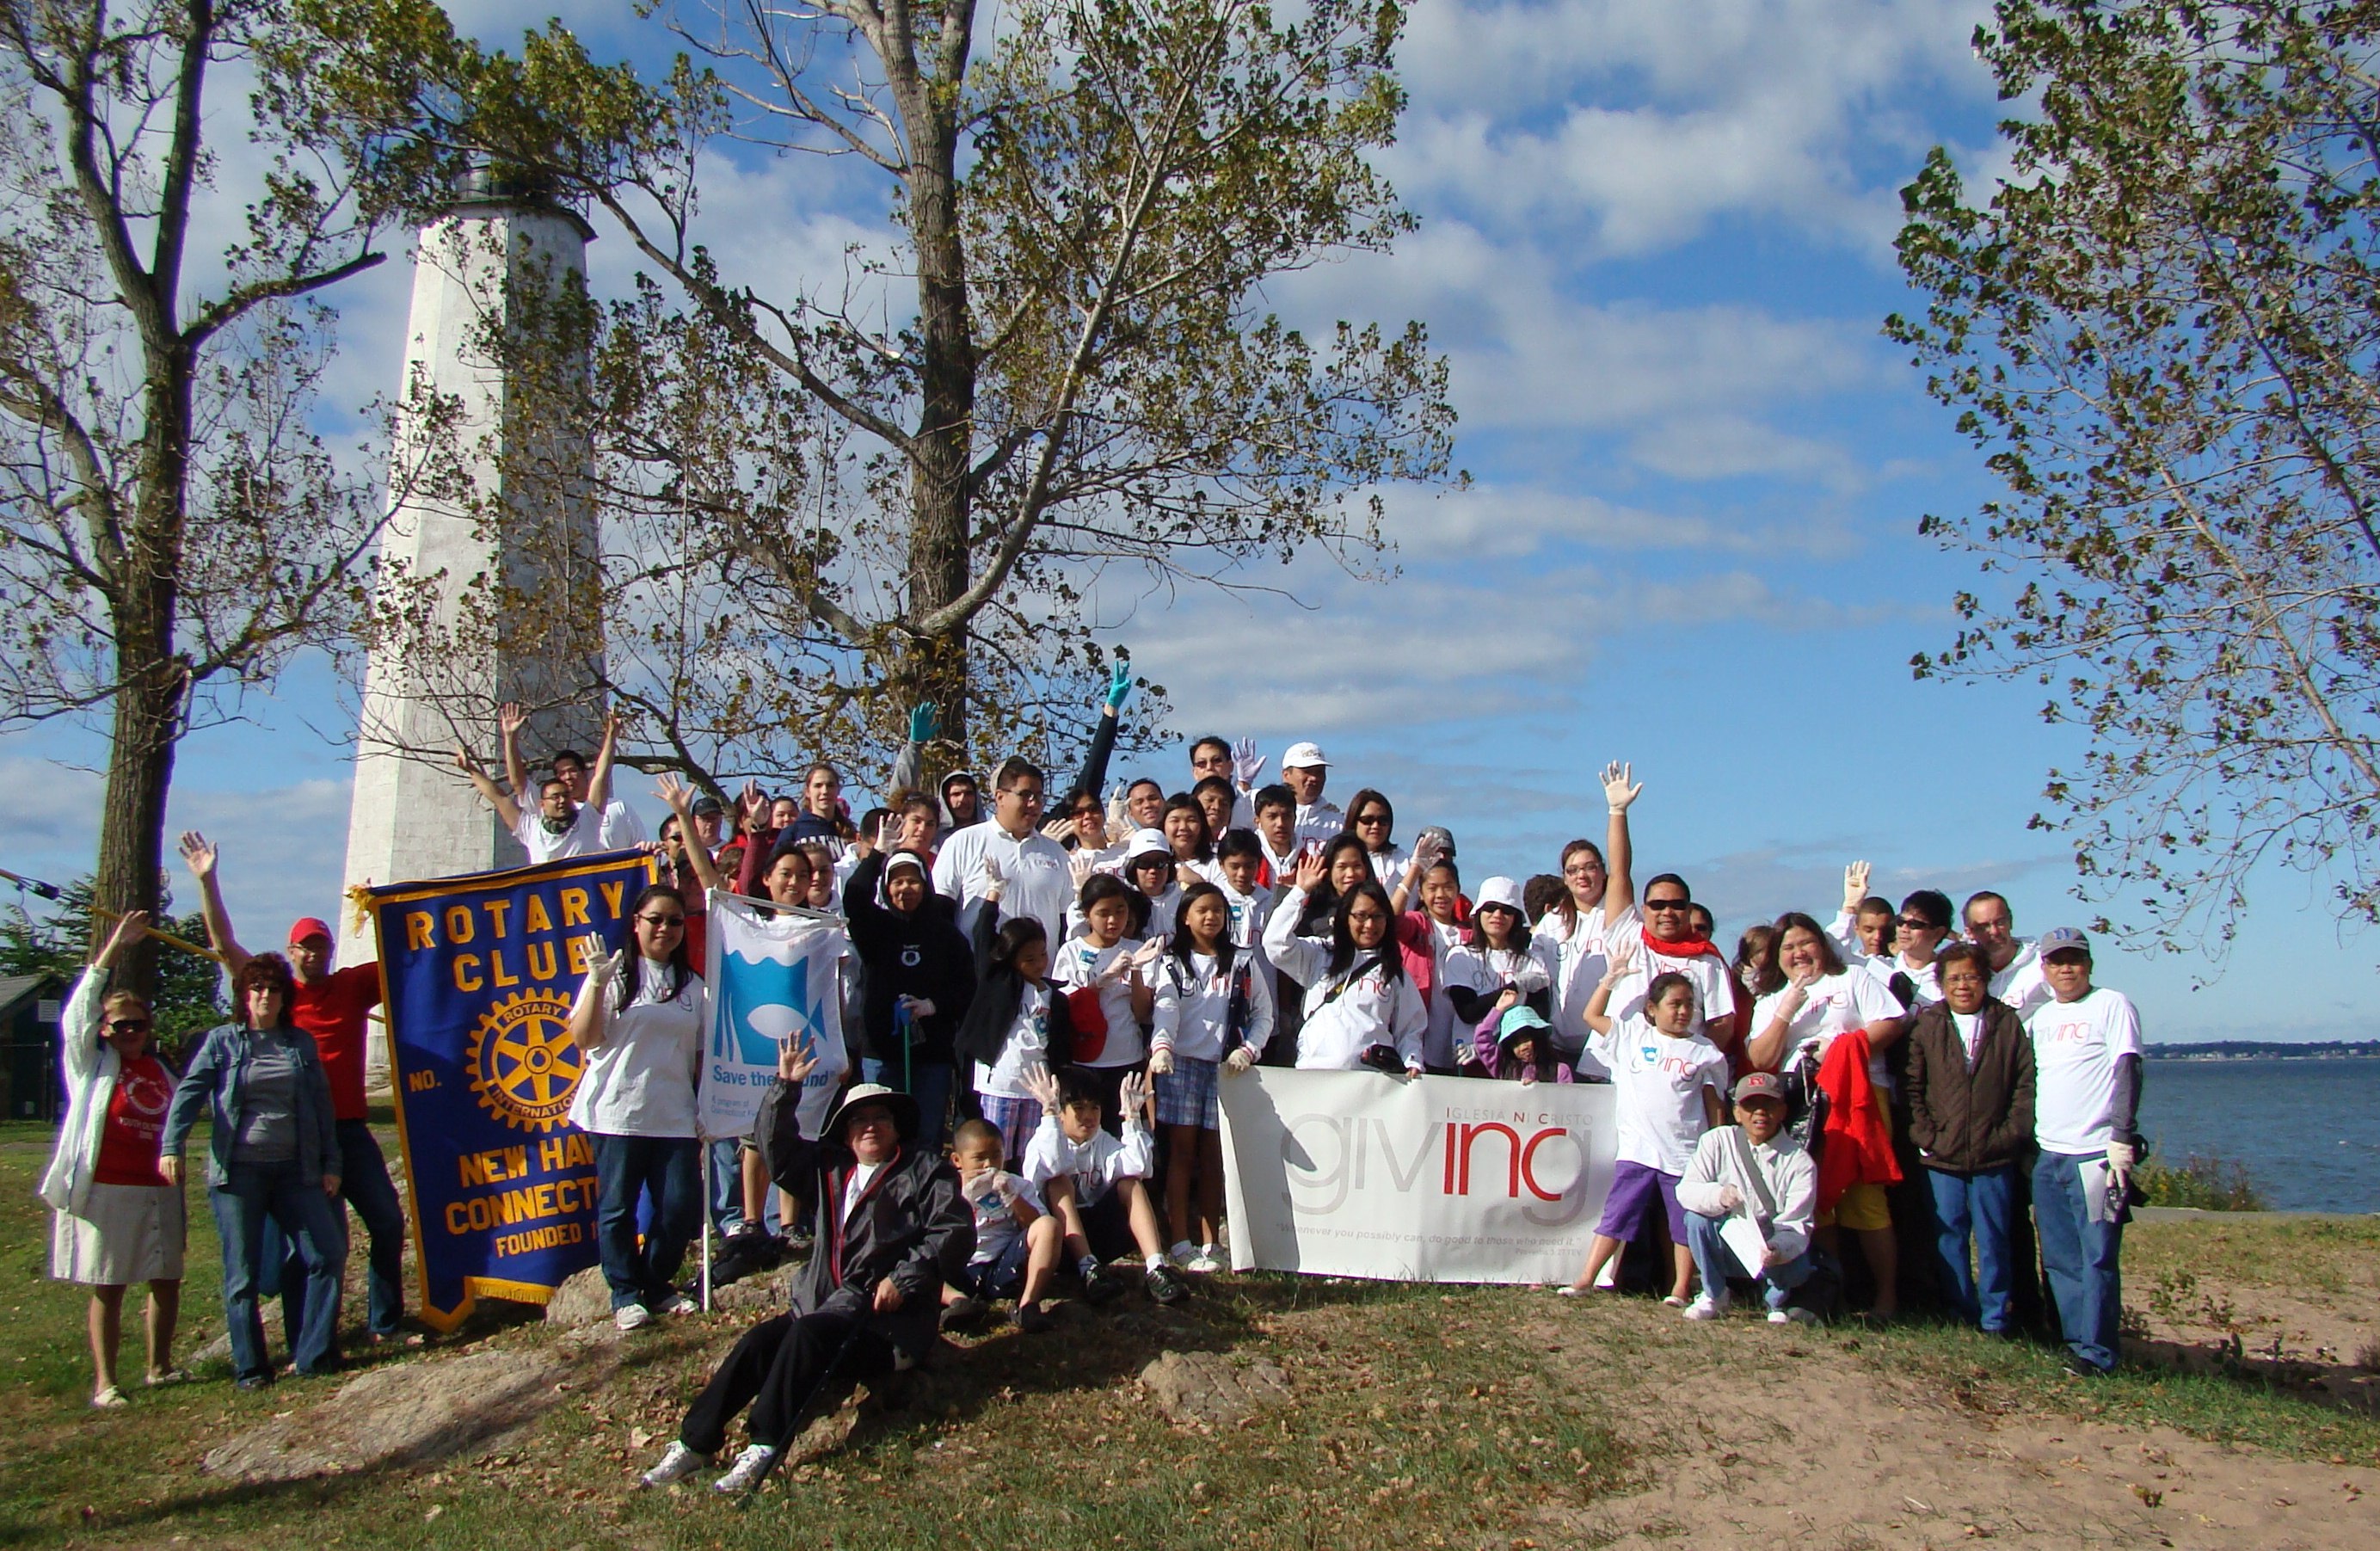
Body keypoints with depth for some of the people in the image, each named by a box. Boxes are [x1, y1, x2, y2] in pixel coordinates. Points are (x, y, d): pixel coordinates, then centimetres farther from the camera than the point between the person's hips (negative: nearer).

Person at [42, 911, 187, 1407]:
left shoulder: (162, 1071, 13)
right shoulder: (91, 1064, 2)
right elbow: (78, 1012, -14)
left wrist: (180, 1200, 17)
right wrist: (112, 950, -21)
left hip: (157, 1190, 4)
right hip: (105, 1191, -4)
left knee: (167, 1281, 8)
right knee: (108, 1287, -1)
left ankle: (160, 1367, 23)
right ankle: (104, 1384, 7)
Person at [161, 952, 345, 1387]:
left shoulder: (301, 1043, 12)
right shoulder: (222, 1041, 4)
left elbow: (322, 1105, 13)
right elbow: (190, 1092, -7)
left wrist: (330, 1164, 8)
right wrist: (171, 1146, -22)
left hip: (295, 1170, 3)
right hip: (238, 1172, -2)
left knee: (328, 1254, -4)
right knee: (242, 1274, 2)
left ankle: (314, 1354, 6)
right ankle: (249, 1368, 13)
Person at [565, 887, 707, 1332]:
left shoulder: (692, 985, 13)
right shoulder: (615, 975, 2)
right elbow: (583, 1038, -8)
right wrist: (597, 982, -19)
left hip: (674, 1116, 3)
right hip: (618, 1113, -3)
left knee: (680, 1207, -1)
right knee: (617, 1207, 3)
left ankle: (657, 1285, 19)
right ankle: (625, 1294, 17)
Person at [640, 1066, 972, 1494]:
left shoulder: (927, 1169, 4)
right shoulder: (831, 1167, 22)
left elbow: (956, 1231, -8)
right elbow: (777, 1150, 19)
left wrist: (904, 1279, -18)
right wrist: (785, 1088, 7)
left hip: (892, 1318, -6)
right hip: (826, 1305, 6)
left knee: (807, 1334, -29)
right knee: (760, 1339, -17)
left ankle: (764, 1449, -28)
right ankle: (695, 1442, -12)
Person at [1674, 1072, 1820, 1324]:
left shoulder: (1799, 1161, -10)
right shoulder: (1717, 1141, -7)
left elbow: (1796, 1227, -17)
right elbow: (1685, 1190, -15)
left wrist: (1779, 1249, -40)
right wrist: (1718, 1196, -38)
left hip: (1774, 1251, -1)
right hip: (1727, 1250, 1)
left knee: (1797, 1266, -32)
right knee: (1696, 1217, -27)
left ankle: (1777, 1301, 6)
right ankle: (1713, 1296, -2)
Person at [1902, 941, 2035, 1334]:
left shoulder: (2009, 1024, 4)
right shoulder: (1925, 1025, 5)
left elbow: (2026, 1084, 2)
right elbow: (1911, 1087, 3)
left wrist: (2011, 1135, -6)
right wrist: (1925, 1136, -5)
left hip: (1995, 1156, -1)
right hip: (1941, 1155, 1)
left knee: (1994, 1238, 5)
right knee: (1949, 1237, 5)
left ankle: (1994, 1318, 15)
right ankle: (1962, 1314, 15)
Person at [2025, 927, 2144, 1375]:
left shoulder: (2112, 1005, -2)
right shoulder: (2040, 1016, 17)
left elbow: (2128, 1071, -9)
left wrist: (2123, 1138, -16)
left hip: (2095, 1153, -7)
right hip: (2047, 1154, 7)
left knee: (2097, 1257, -7)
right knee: (2059, 1260, 9)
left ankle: (2095, 1353, -4)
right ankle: (2073, 1342, 17)